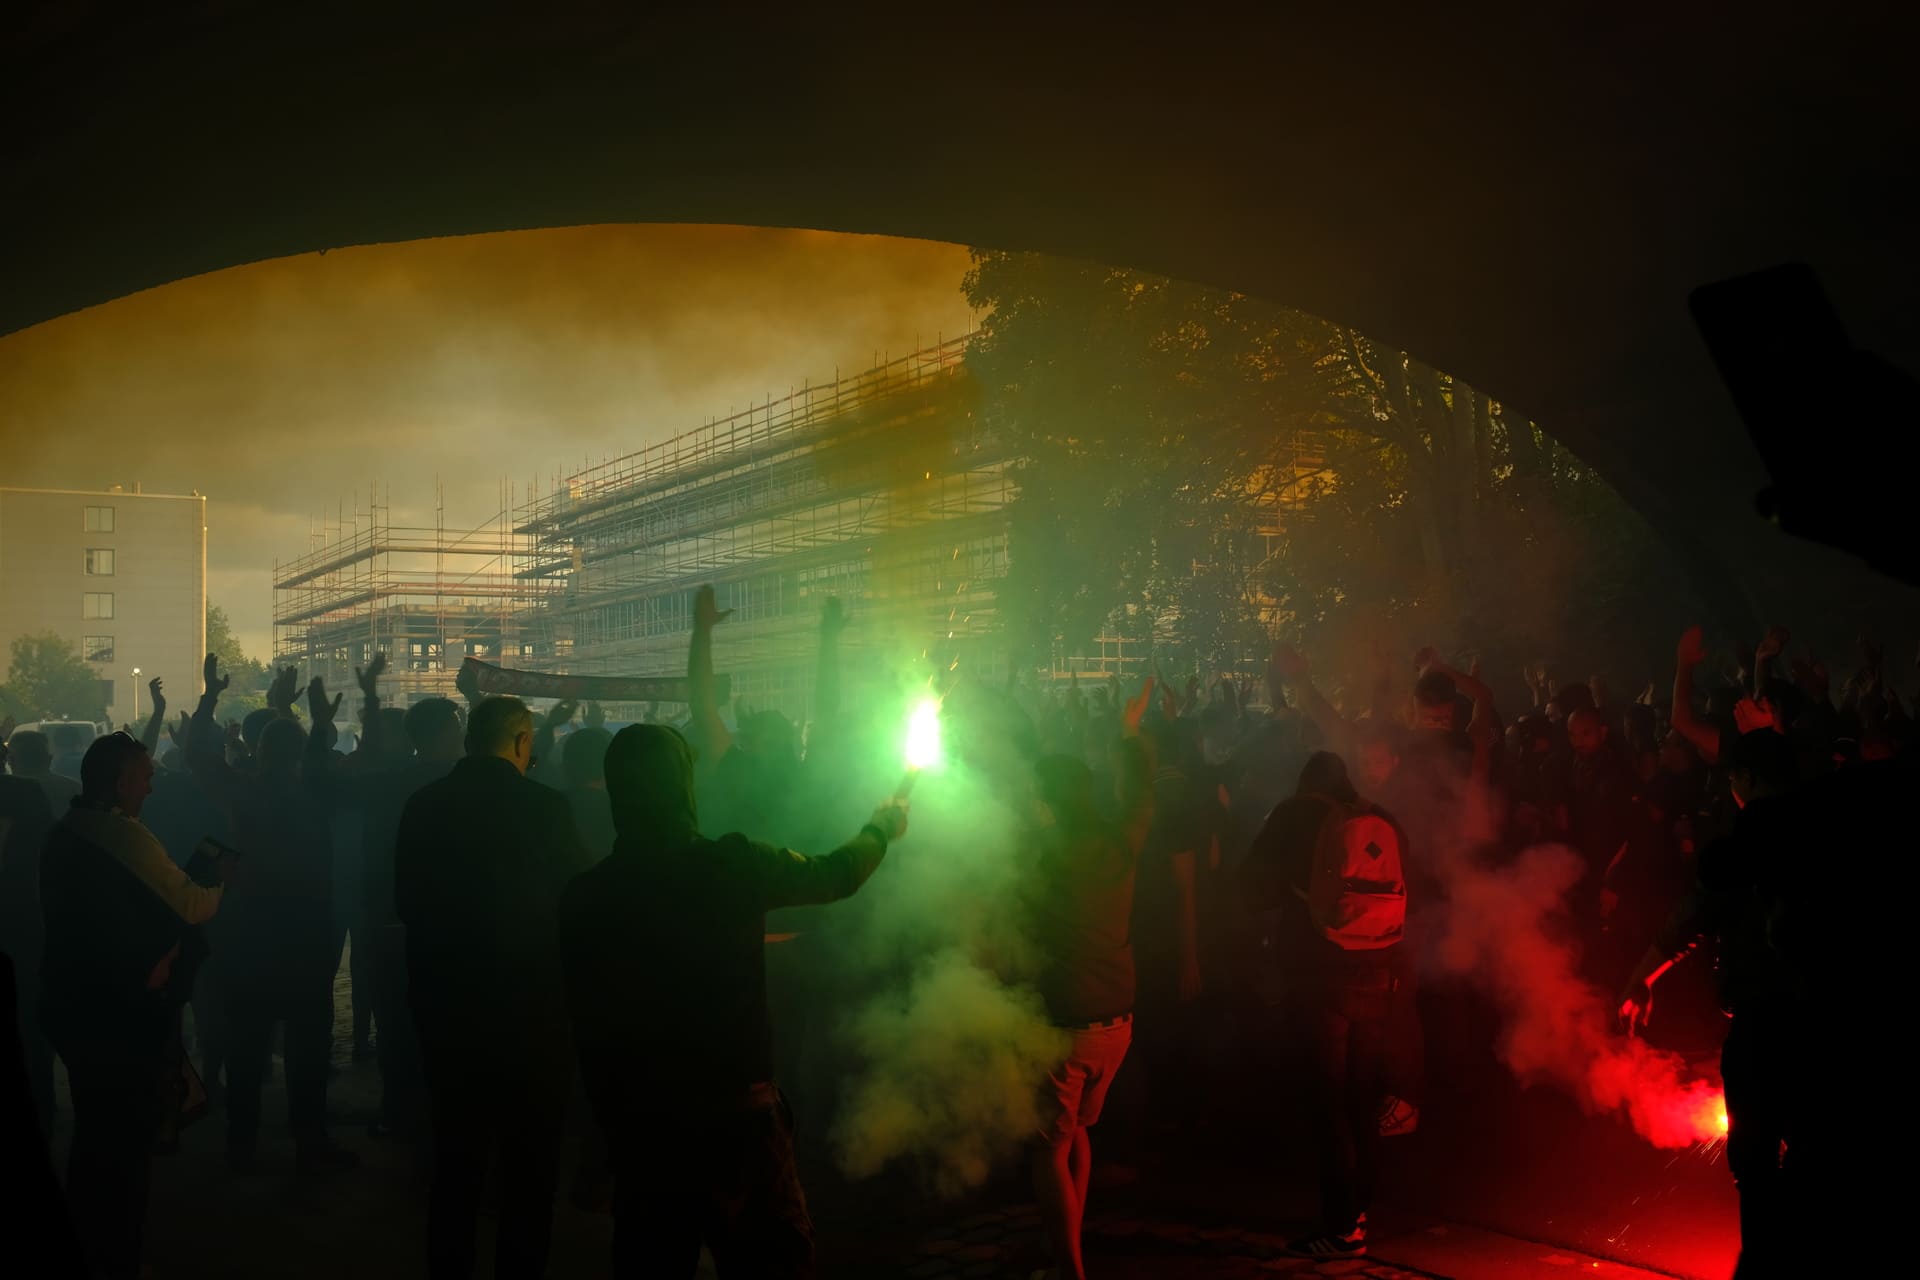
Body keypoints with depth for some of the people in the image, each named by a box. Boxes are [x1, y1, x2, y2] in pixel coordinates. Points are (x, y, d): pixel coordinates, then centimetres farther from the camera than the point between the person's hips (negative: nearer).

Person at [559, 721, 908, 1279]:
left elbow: (585, 1014, 3)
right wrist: (881, 828, 25)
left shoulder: (584, 895, -6)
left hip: (639, 1122, 3)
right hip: (739, 1110, -3)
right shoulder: (732, 864, -14)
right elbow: (834, 875, 4)